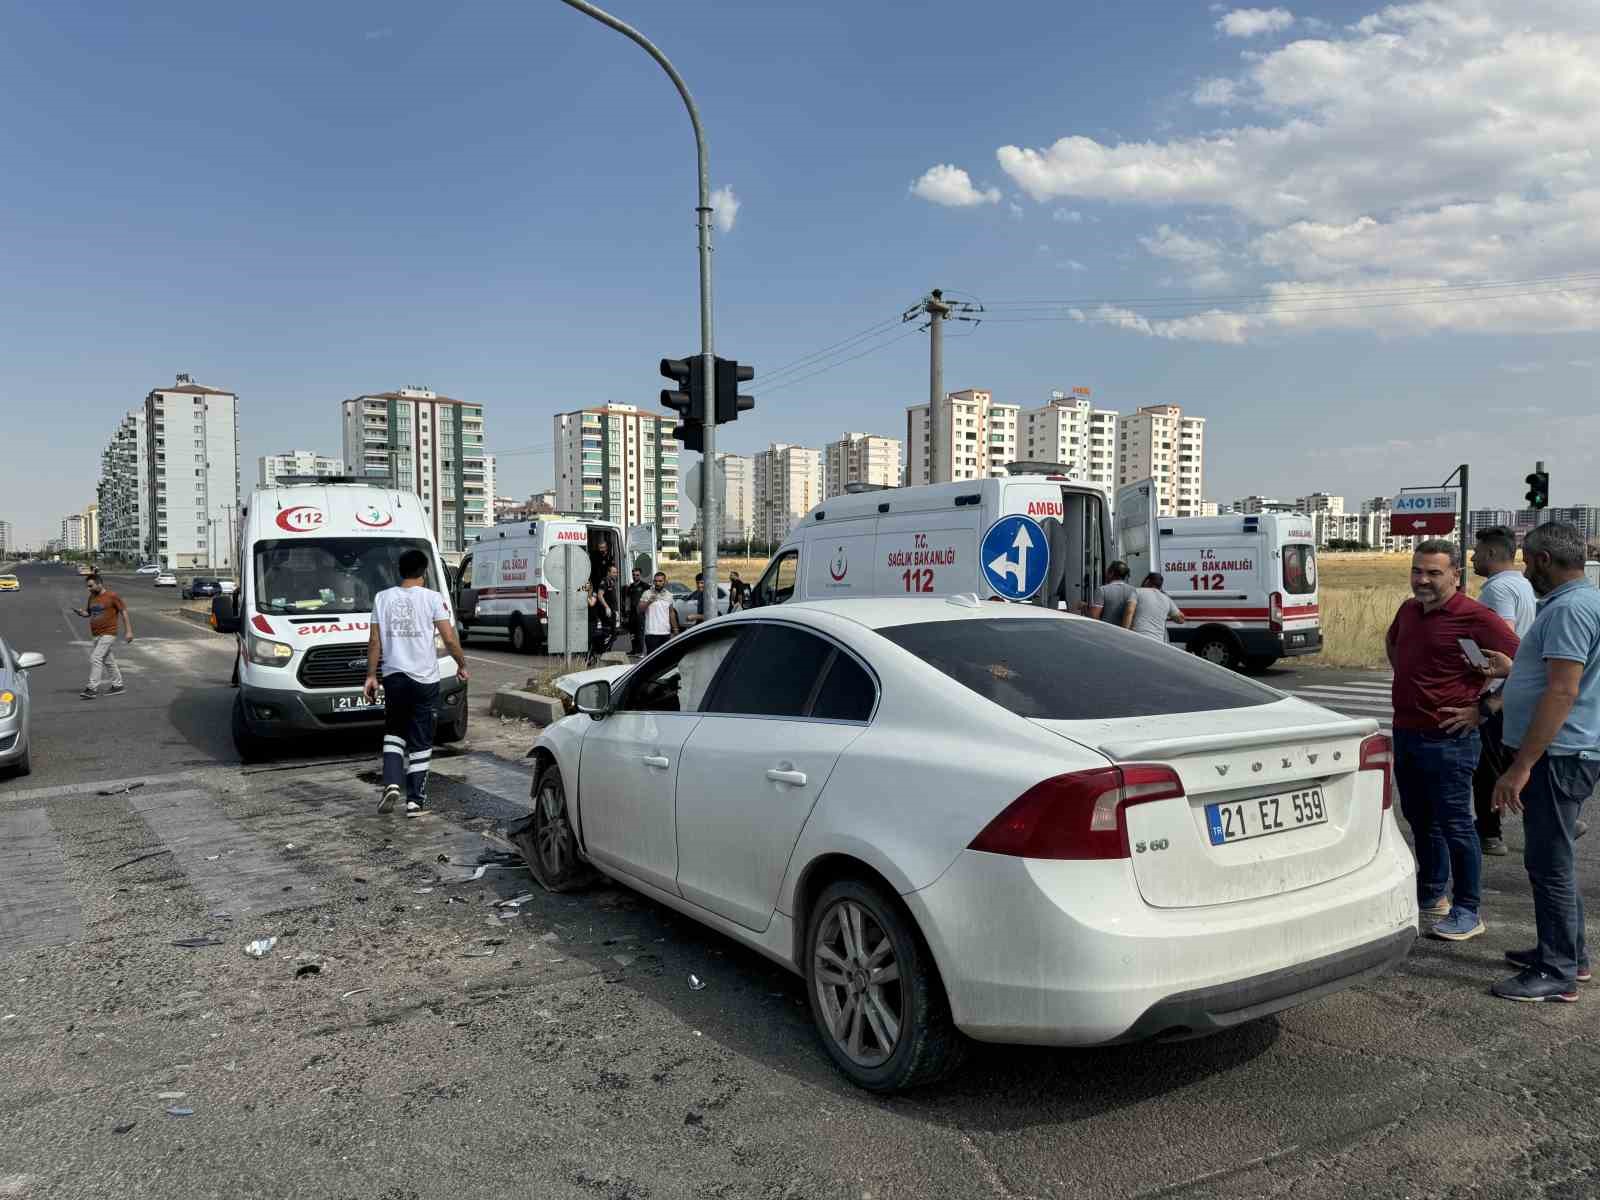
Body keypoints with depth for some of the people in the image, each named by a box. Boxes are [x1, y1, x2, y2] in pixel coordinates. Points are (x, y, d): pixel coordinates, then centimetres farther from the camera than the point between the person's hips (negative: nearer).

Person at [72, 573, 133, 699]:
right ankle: (118, 685, 23)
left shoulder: (112, 596, -10)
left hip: (108, 634, -8)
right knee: (108, 660, 13)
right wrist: (80, 612, -3)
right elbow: (88, 612, 21)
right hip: (96, 635, 8)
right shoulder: (92, 597, 10)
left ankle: (92, 689, -15)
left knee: (95, 658, -15)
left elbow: (124, 612, -8)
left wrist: (129, 631, -12)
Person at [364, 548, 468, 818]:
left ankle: (391, 785, 1)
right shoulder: (432, 598, -6)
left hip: (393, 677, 3)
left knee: (394, 733, 20)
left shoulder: (382, 598, 4)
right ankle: (416, 801, 5)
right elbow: (449, 638, -8)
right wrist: (462, 664, 7)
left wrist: (371, 675, 11)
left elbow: (374, 641, 4)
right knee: (420, 742, 5)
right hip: (424, 679, -3)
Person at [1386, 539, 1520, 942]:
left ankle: (1468, 912, 12)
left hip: (1446, 740, -8)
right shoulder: (1409, 610, 8)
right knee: (1420, 819, 18)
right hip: (1405, 733, 8)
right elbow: (1391, 641, 30)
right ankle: (1431, 894, 33)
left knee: (1454, 825, 0)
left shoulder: (1475, 618, -16)